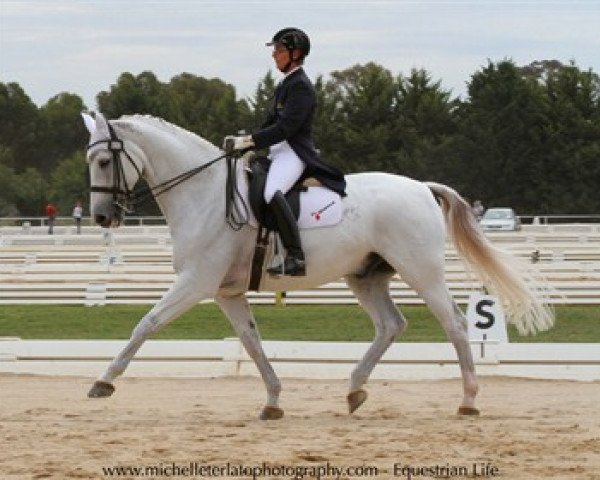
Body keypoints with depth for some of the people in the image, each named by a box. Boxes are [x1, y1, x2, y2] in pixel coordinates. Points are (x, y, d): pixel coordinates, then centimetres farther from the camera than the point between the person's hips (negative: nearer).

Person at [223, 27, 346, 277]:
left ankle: (295, 258, -41)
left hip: (294, 152, -11)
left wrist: (248, 141, -20)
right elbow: (271, 122, 22)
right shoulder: (284, 85, 19)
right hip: (279, 152, 11)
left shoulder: (301, 86, -11)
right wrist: (244, 141, 7)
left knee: (272, 192, -35)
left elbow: (285, 128, -20)